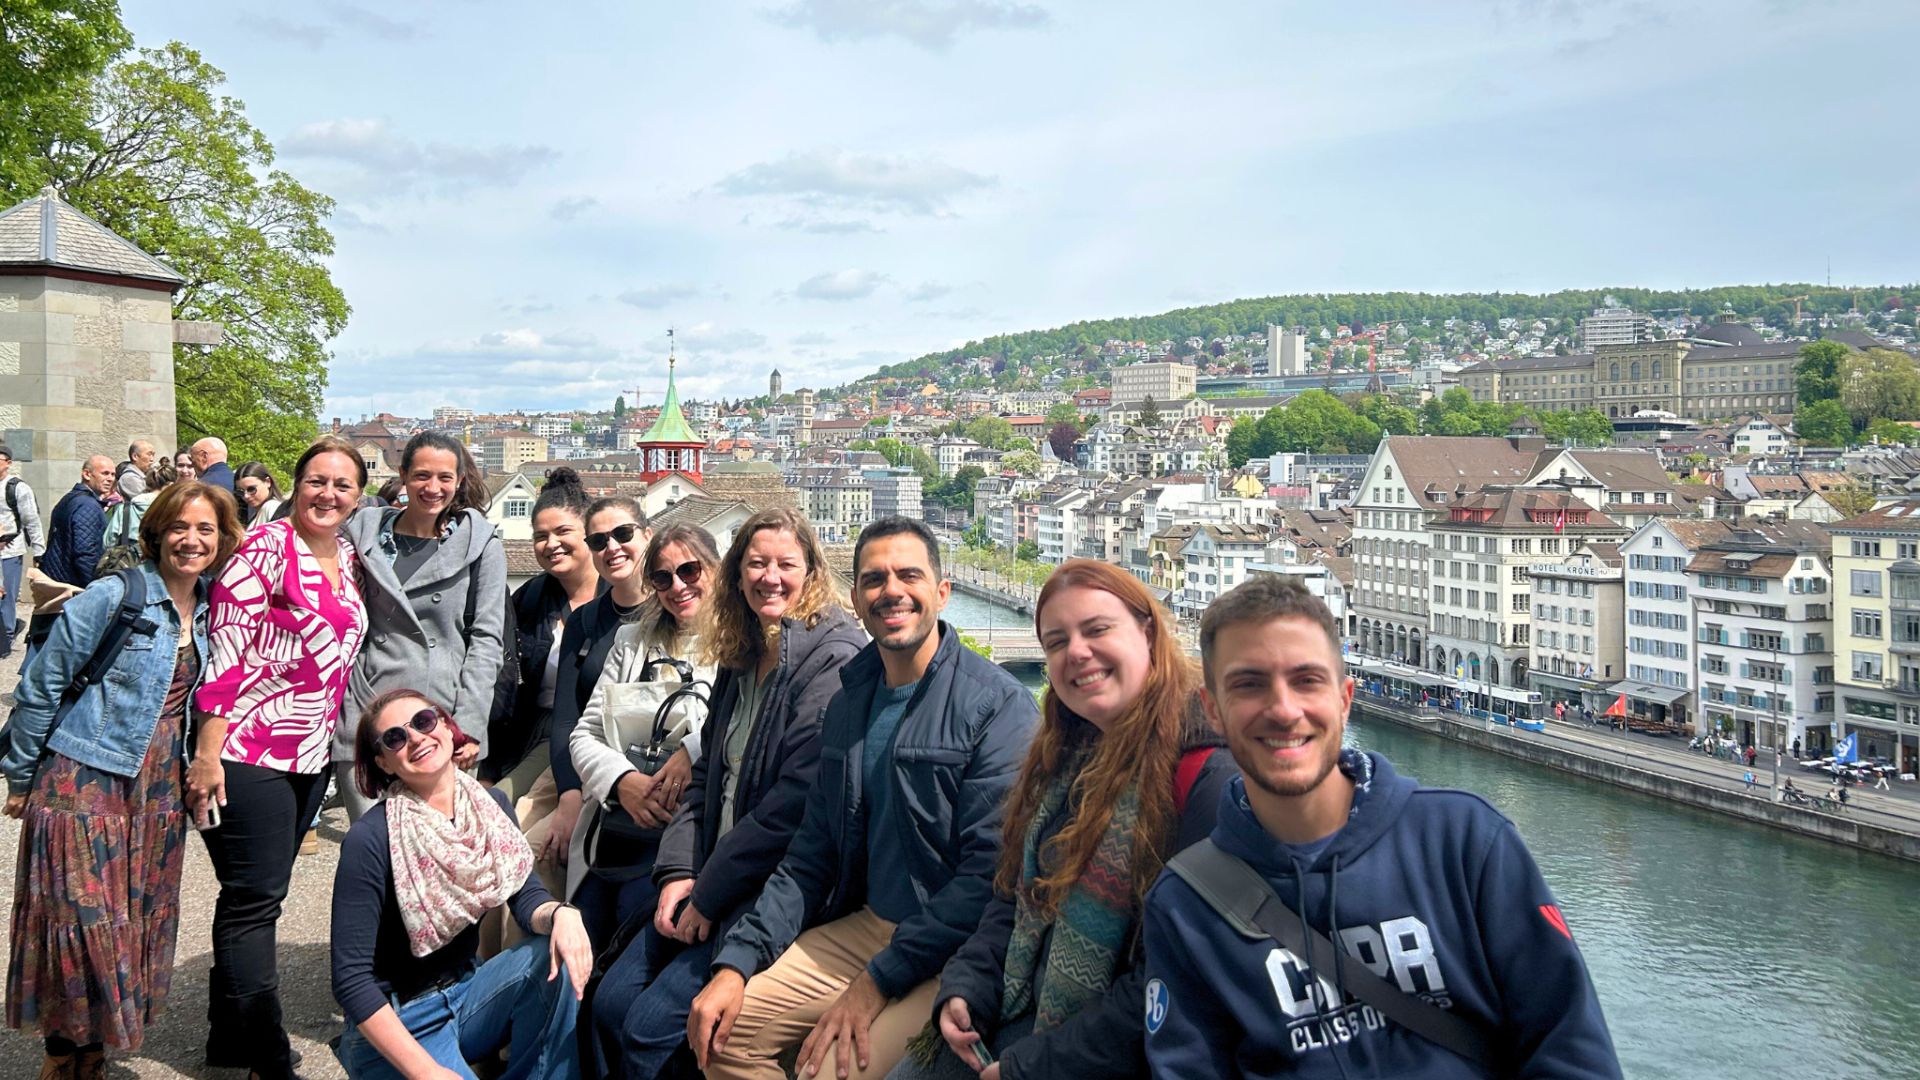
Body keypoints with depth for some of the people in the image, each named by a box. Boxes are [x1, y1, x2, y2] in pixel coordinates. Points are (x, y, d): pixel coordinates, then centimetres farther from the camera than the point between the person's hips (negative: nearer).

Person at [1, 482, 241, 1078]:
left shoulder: (210, 608, 5)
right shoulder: (112, 597, -12)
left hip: (161, 784, 6)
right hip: (85, 779, -6)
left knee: (144, 919, 9)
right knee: (86, 920, -5)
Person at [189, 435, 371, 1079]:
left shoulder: (349, 560, 11)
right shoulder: (266, 549, -11)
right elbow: (225, 653, -14)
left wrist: (338, 741, 18)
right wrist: (206, 754, -17)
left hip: (312, 757, 8)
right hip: (249, 751, -7)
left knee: (256, 894, 17)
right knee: (256, 898, -2)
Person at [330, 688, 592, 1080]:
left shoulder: (490, 805, -1)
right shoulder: (370, 839, -20)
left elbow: (527, 897, -5)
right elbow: (351, 979, -20)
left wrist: (561, 914, -31)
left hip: (465, 994, 6)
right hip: (394, 1024, -6)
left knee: (560, 956, -20)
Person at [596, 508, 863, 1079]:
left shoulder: (832, 660, -14)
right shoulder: (739, 661, 13)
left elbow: (797, 801, -20)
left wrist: (710, 895, -14)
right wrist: (677, 871, 2)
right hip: (710, 885, 8)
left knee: (652, 1024, -14)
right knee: (610, 1003, 1)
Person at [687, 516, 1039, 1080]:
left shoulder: (997, 705, -14)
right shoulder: (848, 704, 9)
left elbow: (990, 874, -19)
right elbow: (812, 854, 11)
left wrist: (879, 981, -18)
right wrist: (737, 961, 0)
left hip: (952, 950, -7)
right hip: (863, 924, 7)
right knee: (723, 1032, -1)